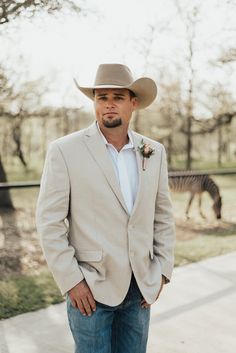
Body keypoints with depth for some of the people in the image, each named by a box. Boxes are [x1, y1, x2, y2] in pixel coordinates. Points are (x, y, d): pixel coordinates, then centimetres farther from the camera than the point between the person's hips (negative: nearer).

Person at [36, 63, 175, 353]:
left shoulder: (154, 152, 3)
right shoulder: (64, 150, -10)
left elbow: (162, 214, 10)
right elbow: (49, 221, -10)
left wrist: (162, 270, 4)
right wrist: (71, 281, -12)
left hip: (140, 286, 4)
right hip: (91, 288, -4)